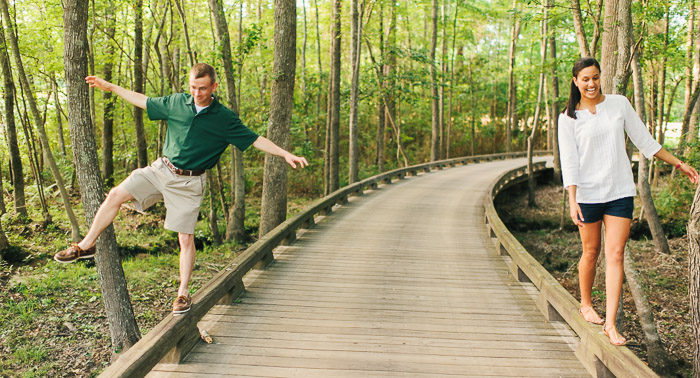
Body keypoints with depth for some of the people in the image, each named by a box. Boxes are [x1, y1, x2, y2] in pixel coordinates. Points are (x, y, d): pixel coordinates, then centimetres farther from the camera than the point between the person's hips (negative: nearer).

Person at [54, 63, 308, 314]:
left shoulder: (225, 119, -8)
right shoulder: (176, 102, 1)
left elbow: (256, 140, -7)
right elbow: (145, 102, 15)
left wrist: (286, 154, -15)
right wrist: (111, 87, 18)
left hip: (189, 182, -3)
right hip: (161, 169, 3)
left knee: (186, 238, -2)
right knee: (116, 195, -7)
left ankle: (183, 293, 12)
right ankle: (87, 245, 11)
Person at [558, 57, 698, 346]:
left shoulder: (619, 104, 5)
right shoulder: (568, 118, -1)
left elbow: (644, 141, 13)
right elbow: (569, 162, -6)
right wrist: (572, 201, -14)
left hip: (620, 192, 1)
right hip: (588, 194, -1)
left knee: (615, 255, -4)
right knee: (591, 252, 8)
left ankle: (610, 323, -2)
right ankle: (586, 304, 31)